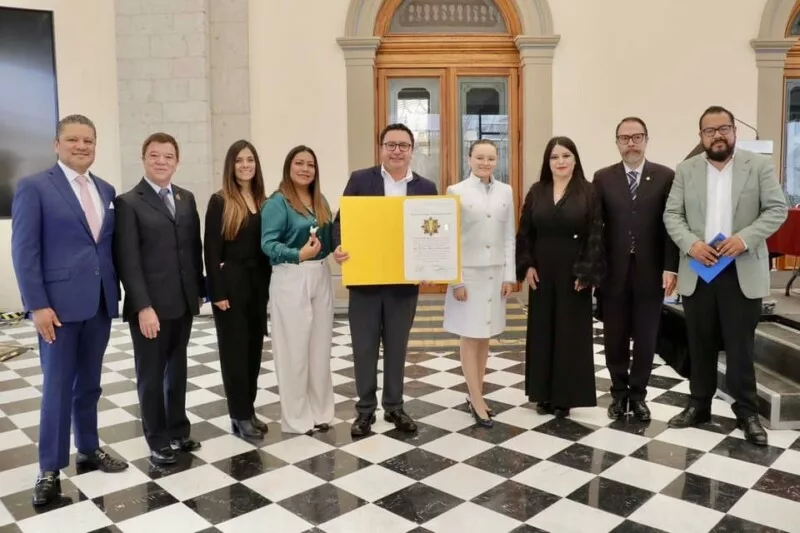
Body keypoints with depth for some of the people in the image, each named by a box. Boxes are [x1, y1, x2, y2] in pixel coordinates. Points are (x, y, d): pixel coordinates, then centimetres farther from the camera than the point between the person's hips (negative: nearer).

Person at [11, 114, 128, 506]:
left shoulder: (106, 191, 12)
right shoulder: (34, 187, -5)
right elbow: (24, 250, -9)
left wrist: (115, 291, 7)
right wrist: (37, 305, -15)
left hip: (100, 302, 5)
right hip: (59, 304, -5)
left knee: (89, 384, 16)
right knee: (57, 388, 3)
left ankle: (88, 450, 30)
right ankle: (50, 469, 16)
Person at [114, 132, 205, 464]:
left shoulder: (187, 199, 10)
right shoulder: (129, 203, -6)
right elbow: (128, 260, -13)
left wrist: (199, 290, 7)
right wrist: (143, 306, -19)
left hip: (183, 303, 5)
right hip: (150, 306, -5)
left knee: (177, 370, 17)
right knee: (151, 374, 8)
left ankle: (178, 431, 32)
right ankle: (158, 440, 22)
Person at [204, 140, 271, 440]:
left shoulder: (263, 202, 9)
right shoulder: (219, 202, -5)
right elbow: (211, 251, -9)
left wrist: (270, 284, 4)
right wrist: (217, 292, -15)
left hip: (258, 283, 5)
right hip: (231, 283, -5)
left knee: (254, 348, 11)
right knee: (234, 349, 2)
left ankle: (248, 410, 23)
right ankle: (240, 415, 13)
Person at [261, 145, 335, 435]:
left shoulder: (320, 201, 11)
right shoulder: (277, 202, -8)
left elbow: (329, 238, 11)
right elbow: (268, 244, -16)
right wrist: (298, 255, -28)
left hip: (321, 277, 6)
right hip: (290, 280, -6)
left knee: (321, 347, 11)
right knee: (294, 349, 0)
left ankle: (320, 411, 24)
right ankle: (296, 417, 14)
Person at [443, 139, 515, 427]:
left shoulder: (506, 191, 6)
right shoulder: (456, 191, -4)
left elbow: (509, 236, 7)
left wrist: (510, 275, 3)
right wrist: (456, 280, -11)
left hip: (495, 273, 4)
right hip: (468, 273, -4)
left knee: (485, 337, 11)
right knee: (470, 337, 2)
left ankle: (475, 395, 23)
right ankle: (477, 401, 10)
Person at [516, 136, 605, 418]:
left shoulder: (588, 192, -3)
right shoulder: (536, 192, 6)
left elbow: (595, 235, -7)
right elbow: (525, 232, 6)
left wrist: (587, 272, -13)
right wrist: (527, 265, -3)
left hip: (574, 272, -3)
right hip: (542, 271, 3)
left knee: (571, 331, 3)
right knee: (542, 329, 7)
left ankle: (566, 395, 14)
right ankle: (545, 393, 19)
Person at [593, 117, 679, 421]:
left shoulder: (665, 177, 2)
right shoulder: (603, 178, 4)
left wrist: (670, 267, -8)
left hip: (650, 272, 0)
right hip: (613, 272, 1)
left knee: (646, 337, 8)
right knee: (615, 337, 9)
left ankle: (638, 394, 24)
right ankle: (619, 393, 25)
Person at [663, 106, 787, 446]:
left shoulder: (759, 166, 2)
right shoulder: (686, 170, 6)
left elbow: (777, 209, -3)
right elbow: (672, 215, 2)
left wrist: (744, 238, -18)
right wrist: (690, 243, -15)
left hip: (743, 272, -2)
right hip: (697, 271, 2)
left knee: (740, 345, 4)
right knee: (700, 344, 11)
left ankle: (747, 411, 18)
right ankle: (699, 405, 24)